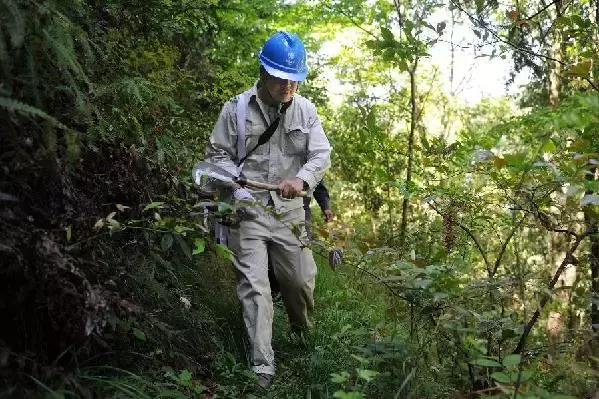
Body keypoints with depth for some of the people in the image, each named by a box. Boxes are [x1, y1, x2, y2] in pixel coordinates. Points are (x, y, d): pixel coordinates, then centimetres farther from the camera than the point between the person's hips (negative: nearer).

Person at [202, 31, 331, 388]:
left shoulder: (305, 110, 2)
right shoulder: (237, 108, -4)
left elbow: (322, 153, -1)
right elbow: (218, 155, 2)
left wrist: (302, 178, -22)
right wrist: (237, 185, -15)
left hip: (289, 210, 2)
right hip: (247, 209, -2)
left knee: (301, 280, 9)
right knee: (254, 287, -4)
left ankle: (305, 335, 42)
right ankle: (263, 367, 4)